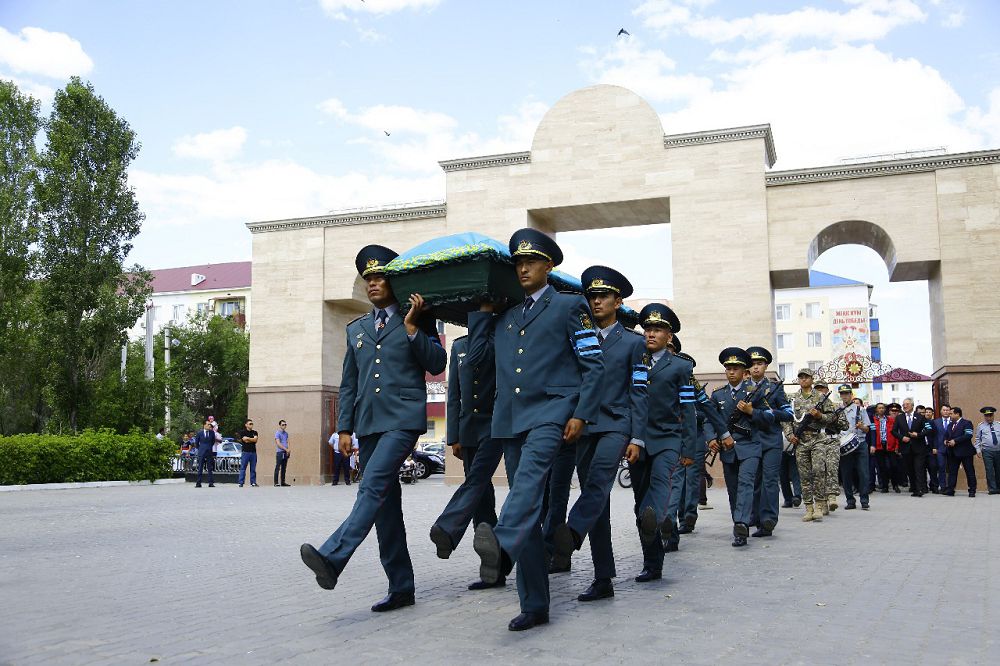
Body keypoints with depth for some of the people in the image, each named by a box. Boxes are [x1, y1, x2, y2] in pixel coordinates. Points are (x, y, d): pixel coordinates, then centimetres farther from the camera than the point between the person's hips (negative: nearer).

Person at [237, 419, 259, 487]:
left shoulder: (254, 432, 15)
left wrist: (247, 438, -6)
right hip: (245, 452, -3)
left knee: (253, 469, 3)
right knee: (243, 468, -5)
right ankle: (241, 483, -4)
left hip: (253, 452, 4)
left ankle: (253, 483, 6)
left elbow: (255, 439, -3)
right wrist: (252, 439, 0)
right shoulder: (242, 432, 4)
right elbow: (245, 441, -9)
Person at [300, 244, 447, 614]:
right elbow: (348, 384, 20)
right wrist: (344, 427, 11)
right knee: (385, 504, 5)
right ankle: (401, 587, 10)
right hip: (368, 423, 5)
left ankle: (332, 558, -33)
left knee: (372, 488, -23)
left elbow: (437, 364, -3)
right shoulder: (357, 329, 21)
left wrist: (412, 326, -10)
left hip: (403, 418, -5)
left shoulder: (418, 320, 8)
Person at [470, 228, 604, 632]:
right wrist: (483, 306, 18)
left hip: (550, 410, -5)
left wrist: (581, 415, -8)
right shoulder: (504, 315, 20)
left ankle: (501, 545, -59)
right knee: (527, 504, 4)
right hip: (510, 417, 5)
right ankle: (534, 606, 9)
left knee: (530, 471, -34)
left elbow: (594, 365, 1)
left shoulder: (569, 306, 5)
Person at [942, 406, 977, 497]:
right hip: (953, 452, 7)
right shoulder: (950, 424, 17)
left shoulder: (966, 423, -7)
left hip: (965, 451, -7)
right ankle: (950, 490, 5)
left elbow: (968, 435, -18)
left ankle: (972, 491, 7)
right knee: (952, 471, 4)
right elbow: (946, 435, 22)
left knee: (970, 471, 1)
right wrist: (946, 440, -1)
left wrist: (955, 441, -21)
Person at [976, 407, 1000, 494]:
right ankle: (992, 489, -2)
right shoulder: (980, 426, 6)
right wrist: (978, 449, -3)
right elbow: (978, 439, 7)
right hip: (987, 451, -2)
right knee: (990, 470, -6)